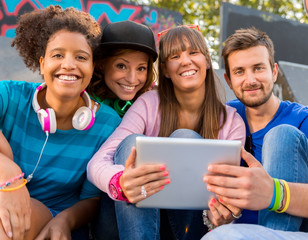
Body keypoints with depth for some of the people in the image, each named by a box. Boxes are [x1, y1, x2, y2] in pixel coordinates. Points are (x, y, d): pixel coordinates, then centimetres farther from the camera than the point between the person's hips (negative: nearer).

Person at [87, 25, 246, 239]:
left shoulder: (231, 121, -2)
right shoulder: (149, 104, -5)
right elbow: (97, 163, -17)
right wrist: (120, 183, -42)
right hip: (136, 219, 0)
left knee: (185, 138, -23)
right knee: (133, 143, -26)